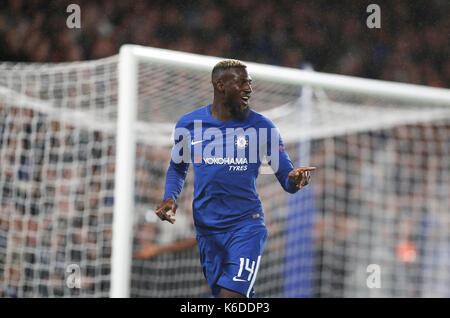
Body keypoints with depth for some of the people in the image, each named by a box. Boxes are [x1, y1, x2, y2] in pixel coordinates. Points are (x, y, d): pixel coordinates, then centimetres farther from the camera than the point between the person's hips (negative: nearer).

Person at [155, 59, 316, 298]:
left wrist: (294, 179, -24)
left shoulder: (261, 127, -2)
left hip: (247, 225, -3)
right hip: (207, 229, 3)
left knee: (231, 296, -18)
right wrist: (170, 198, 0)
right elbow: (177, 168, 20)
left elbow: (287, 180, 0)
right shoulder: (189, 125, 3)